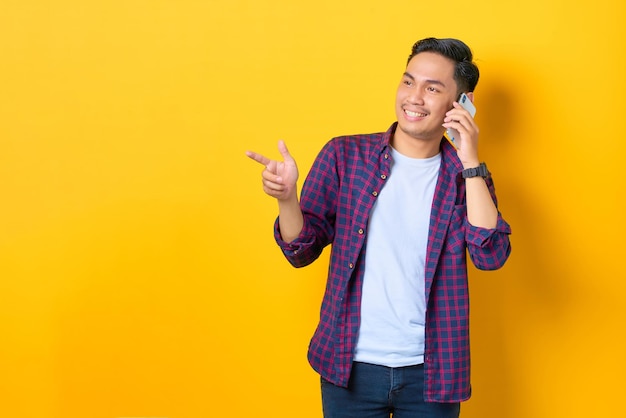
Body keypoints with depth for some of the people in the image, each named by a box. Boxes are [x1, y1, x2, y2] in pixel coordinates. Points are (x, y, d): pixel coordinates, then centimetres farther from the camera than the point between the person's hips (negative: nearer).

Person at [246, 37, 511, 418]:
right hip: (351, 365, 0)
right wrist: (286, 197, -19)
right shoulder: (345, 155, -1)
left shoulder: (467, 176, 1)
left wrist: (470, 161, -15)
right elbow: (302, 251, 0)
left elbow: (491, 255, -14)